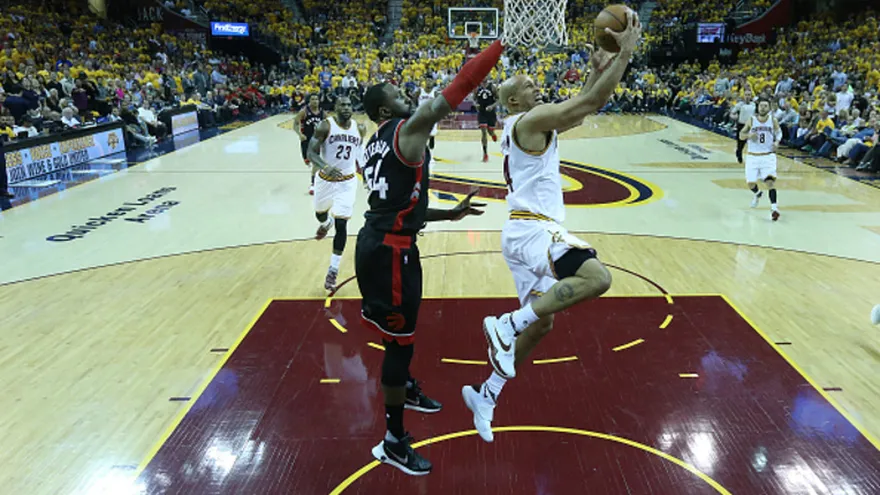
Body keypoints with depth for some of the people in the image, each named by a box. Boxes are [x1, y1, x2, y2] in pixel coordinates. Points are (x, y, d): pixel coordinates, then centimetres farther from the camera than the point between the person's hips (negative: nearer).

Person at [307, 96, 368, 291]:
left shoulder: (359, 128, -3)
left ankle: (333, 271, 2)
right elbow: (312, 153, -20)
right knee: (320, 214, 23)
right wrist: (326, 167, -37)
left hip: (347, 182, 1)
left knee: (341, 225, -7)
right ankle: (326, 223, 65)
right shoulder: (325, 126, -15)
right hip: (326, 179, 0)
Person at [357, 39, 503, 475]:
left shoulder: (375, 146, 16)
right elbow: (458, 87, -19)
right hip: (390, 250, -10)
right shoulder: (410, 129, -12)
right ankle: (393, 442, 14)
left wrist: (452, 214, 20)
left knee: (398, 332, 28)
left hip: (379, 243, 10)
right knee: (398, 340, 1)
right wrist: (502, 45, -12)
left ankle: (407, 391, 53)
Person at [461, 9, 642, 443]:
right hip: (534, 229, -10)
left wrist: (598, 69, 19)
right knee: (596, 278, -26)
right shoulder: (531, 119, -9)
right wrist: (626, 52, -9)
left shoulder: (528, 125, 21)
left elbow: (581, 108, 28)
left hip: (525, 231, 10)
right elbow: (590, 103, -15)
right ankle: (508, 324, -20)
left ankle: (486, 395, 20)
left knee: (541, 322, 14)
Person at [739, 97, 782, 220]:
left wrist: (777, 142, -8)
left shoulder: (773, 120, -3)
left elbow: (779, 132, 13)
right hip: (752, 156, 1)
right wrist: (749, 135, -19)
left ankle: (774, 207, -18)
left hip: (768, 156, -1)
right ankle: (757, 194, 44)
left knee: (770, 180, -18)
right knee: (750, 182, 9)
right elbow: (741, 135, 3)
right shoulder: (751, 120, -4)